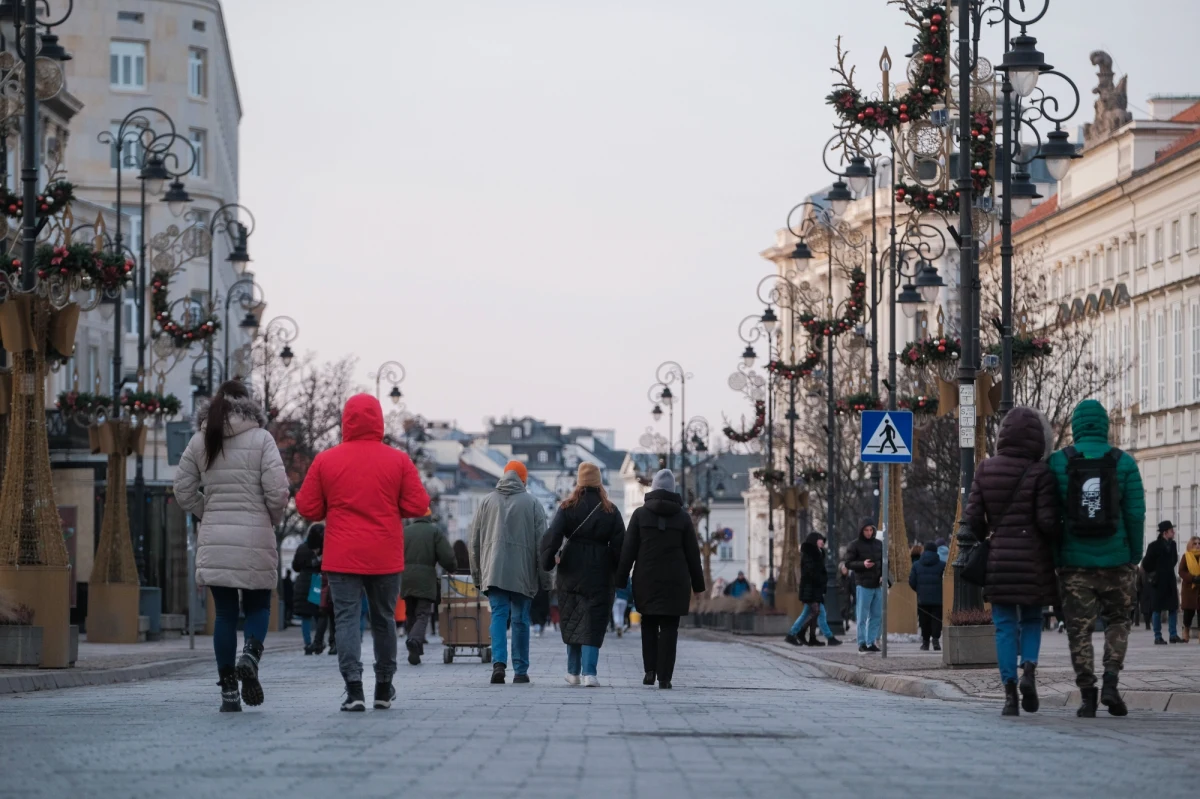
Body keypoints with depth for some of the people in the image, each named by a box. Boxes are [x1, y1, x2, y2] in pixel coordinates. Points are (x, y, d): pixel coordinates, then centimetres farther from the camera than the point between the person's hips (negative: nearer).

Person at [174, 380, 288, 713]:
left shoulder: (199, 441, 7)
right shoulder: (260, 439, -3)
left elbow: (183, 492, 6)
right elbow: (277, 491, -9)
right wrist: (273, 521, 8)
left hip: (214, 538, 3)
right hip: (255, 536, -2)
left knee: (225, 613, 6)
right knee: (257, 606, 11)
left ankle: (228, 691, 3)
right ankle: (250, 656, -18)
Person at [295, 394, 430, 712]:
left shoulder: (325, 461, -2)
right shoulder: (398, 461, -2)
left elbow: (308, 509, 0)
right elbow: (417, 506, -3)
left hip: (342, 557, -1)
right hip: (385, 558, 1)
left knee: (347, 619, -2)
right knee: (384, 619, 14)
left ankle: (354, 688, -16)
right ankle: (384, 690, 23)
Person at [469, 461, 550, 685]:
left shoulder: (487, 502, 8)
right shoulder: (532, 504, 2)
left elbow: (475, 540, 11)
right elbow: (542, 542, 1)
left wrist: (477, 573, 17)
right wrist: (544, 576, 6)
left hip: (494, 571, 1)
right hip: (522, 572, -1)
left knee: (498, 615, -1)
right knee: (521, 620, 6)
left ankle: (499, 662, -21)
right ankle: (520, 671, 9)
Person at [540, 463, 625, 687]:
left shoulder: (568, 507, 0)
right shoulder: (610, 511, 1)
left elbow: (552, 536, -9)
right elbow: (619, 544, 0)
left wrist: (548, 562, -2)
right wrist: (619, 573, 8)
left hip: (571, 570, 1)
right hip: (599, 573, -1)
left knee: (572, 621, 13)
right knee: (594, 622, -2)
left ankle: (573, 672, 20)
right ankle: (589, 672, -15)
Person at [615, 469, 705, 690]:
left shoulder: (640, 514, 0)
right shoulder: (683, 517, 1)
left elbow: (628, 550, -1)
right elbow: (692, 553, 3)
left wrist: (621, 579, 3)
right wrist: (698, 583, 10)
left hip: (646, 580, 1)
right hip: (675, 581, -1)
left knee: (649, 625, 15)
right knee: (669, 628, 1)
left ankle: (650, 671, 3)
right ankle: (664, 677, -4)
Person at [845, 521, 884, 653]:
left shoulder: (879, 544, 10)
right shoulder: (856, 545, -3)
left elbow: (884, 562, 16)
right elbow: (848, 563, -4)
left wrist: (883, 575, -1)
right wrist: (863, 564, -19)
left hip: (877, 585, 5)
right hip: (863, 585, -5)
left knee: (877, 616, 6)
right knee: (862, 616, -2)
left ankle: (871, 642, 13)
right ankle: (862, 643, 3)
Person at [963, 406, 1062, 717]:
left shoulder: (985, 471, 2)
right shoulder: (1040, 474, -8)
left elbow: (973, 518, 1)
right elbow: (1048, 521, -12)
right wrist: (1061, 537, 8)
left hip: (998, 558, 2)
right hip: (1033, 559, -2)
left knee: (1005, 626, 5)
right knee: (1031, 620, 15)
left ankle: (1010, 694, -2)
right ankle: (1029, 669, -10)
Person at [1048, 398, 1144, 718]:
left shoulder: (1057, 463, -1)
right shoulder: (1124, 463, -2)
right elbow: (1136, 514, -4)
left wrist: (1052, 556, 8)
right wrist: (1135, 557, 6)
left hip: (1074, 561, 0)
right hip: (1115, 560, 0)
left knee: (1079, 629, 6)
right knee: (1117, 621, 17)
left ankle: (1087, 696, 2)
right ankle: (1111, 682, -1)